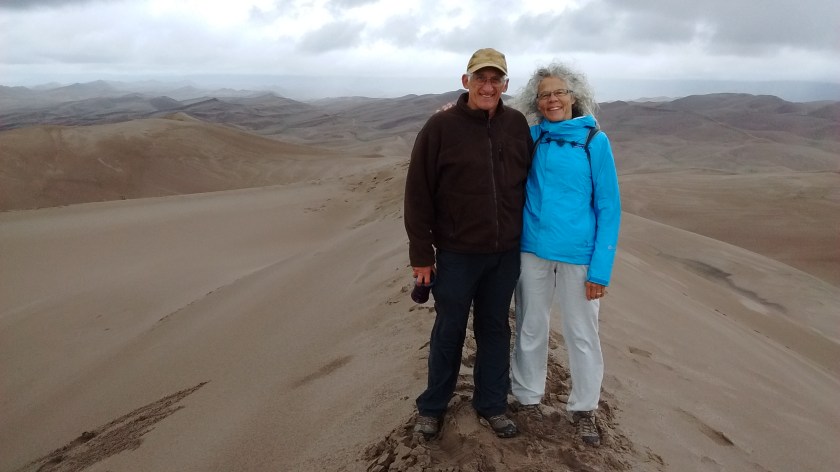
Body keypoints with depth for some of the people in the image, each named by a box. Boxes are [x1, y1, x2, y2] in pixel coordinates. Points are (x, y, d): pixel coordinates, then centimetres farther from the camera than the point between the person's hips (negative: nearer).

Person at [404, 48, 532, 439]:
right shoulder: (441, 127, -10)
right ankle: (432, 407, 31)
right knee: (449, 332, 11)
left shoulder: (517, 124, 1)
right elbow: (418, 194, -8)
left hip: (505, 253, 3)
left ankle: (492, 405, 33)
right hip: (456, 254, -3)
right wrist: (421, 254, -8)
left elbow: (528, 182, 11)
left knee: (495, 329, 15)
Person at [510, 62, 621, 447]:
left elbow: (609, 207, -4)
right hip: (532, 249, 2)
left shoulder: (595, 141, -6)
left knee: (582, 333, 10)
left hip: (578, 253, -2)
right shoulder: (530, 137, 1)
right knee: (530, 328, 14)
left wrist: (601, 267, -10)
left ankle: (583, 408, 30)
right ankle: (527, 398, 34)